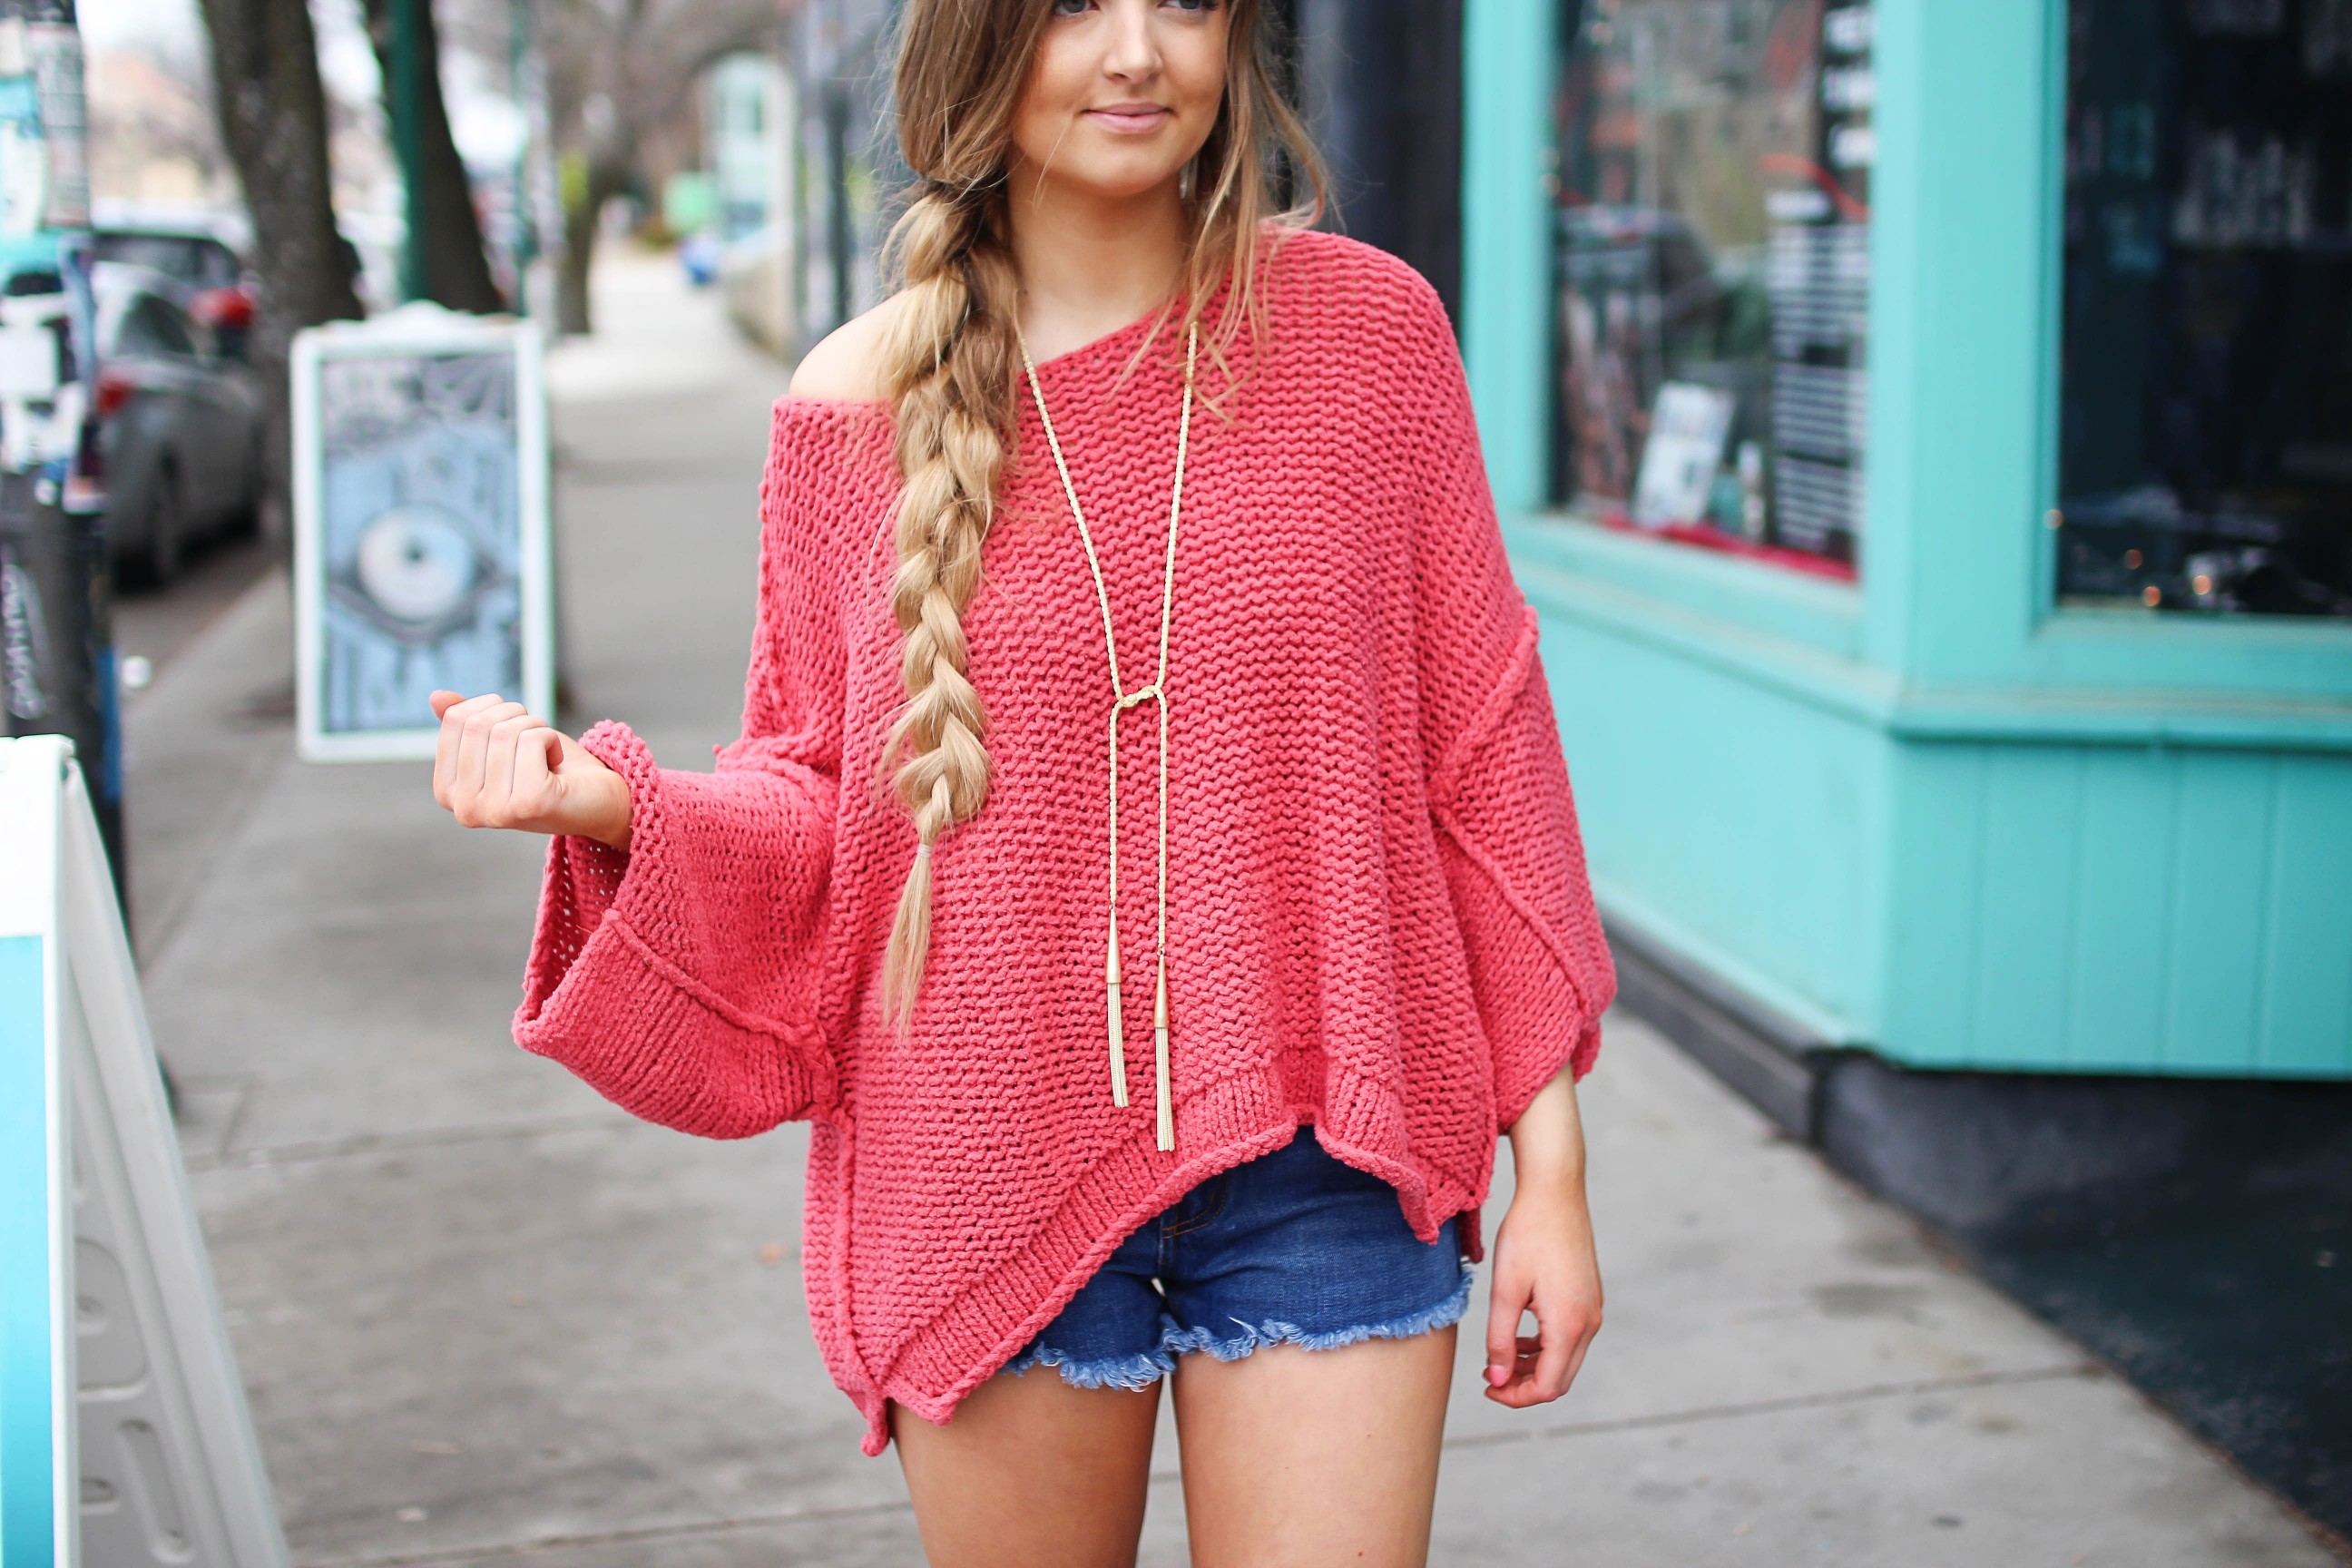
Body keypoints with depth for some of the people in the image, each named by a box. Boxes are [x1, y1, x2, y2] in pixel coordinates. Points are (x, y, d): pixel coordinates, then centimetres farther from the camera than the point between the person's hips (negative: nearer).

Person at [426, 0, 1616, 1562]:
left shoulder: (1364, 326, -2)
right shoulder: (856, 406, -1)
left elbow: (1483, 754, 1)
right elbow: (820, 812, 6)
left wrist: (1551, 1163, 1)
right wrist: (605, 798, -14)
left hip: (1317, 1171, -1)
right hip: (994, 1182, 1)